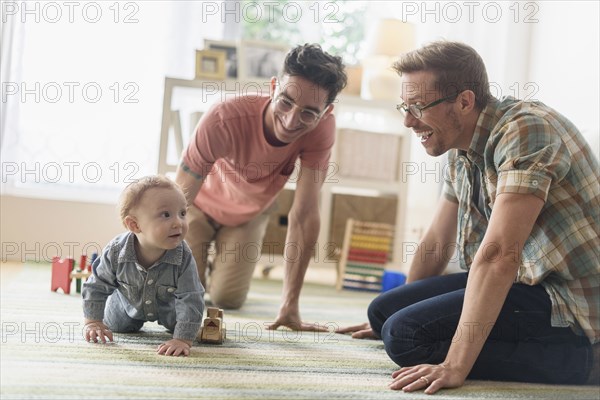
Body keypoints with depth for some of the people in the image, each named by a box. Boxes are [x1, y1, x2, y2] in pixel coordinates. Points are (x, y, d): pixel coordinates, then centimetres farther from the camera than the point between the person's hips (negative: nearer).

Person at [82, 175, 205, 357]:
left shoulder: (184, 258, -42)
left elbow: (190, 300, -39)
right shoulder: (116, 252, -37)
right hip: (130, 302, 1)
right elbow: (97, 287, -21)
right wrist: (93, 322, -22)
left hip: (169, 306, -1)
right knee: (116, 326, 20)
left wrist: (183, 339, -47)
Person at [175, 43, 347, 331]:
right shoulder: (225, 119, -41)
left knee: (227, 299, -5)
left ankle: (218, 267, 30)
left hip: (250, 214, 2)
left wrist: (290, 303, -34)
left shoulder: (322, 129, -33)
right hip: (203, 203, -2)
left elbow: (304, 215, -32)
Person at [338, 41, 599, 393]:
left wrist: (455, 366, -32)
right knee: (383, 310, 4)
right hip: (525, 282, 9)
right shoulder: (461, 151, 7)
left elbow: (498, 254, -29)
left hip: (570, 300, -9)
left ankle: (566, 357, -13)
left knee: (406, 334, -21)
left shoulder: (525, 129, -21)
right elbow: (436, 246, 17)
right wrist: (388, 318, 25)